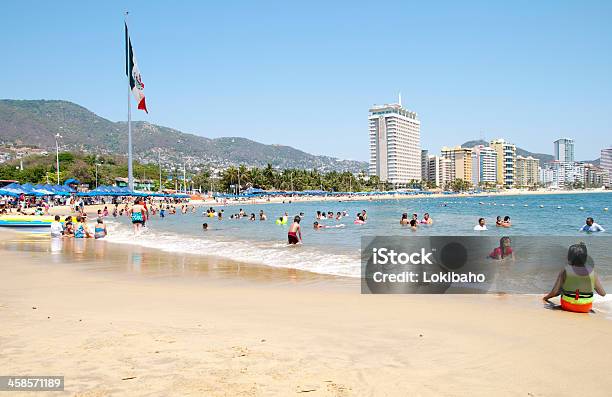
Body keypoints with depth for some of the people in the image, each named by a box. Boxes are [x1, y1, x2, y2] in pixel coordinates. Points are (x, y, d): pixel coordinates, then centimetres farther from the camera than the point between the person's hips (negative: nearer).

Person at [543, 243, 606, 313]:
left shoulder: (564, 272, -18)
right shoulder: (592, 272, -13)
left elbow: (554, 292, -16)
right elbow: (603, 293, -6)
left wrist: (545, 298, 3)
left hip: (567, 307, -2)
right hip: (586, 308, 2)